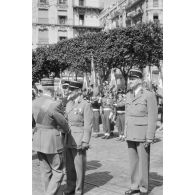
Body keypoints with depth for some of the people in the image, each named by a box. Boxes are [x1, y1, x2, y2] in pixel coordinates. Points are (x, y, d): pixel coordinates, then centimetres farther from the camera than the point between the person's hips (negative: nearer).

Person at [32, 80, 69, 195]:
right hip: (53, 142, -7)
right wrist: (66, 131, 9)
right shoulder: (55, 105, -24)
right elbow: (64, 124, -12)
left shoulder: (34, 103, -2)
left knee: (46, 171, 18)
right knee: (58, 172, 6)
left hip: (38, 141, 7)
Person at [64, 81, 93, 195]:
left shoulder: (86, 105, -8)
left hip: (78, 141, -6)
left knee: (79, 166, 3)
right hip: (67, 140, 6)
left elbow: (88, 125, -12)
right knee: (69, 166, 13)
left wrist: (85, 142, -16)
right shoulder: (69, 104, 13)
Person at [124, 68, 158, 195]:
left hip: (143, 135, -6)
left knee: (143, 162, 4)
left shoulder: (149, 95, -11)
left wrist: (149, 138, -15)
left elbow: (153, 118, -13)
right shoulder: (129, 95, 9)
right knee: (133, 161, 12)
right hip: (130, 135, 6)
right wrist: (125, 132, 12)